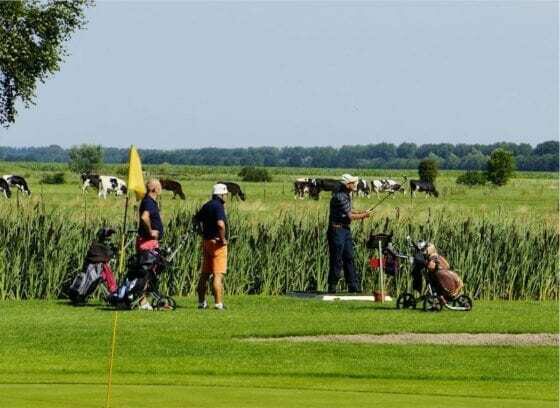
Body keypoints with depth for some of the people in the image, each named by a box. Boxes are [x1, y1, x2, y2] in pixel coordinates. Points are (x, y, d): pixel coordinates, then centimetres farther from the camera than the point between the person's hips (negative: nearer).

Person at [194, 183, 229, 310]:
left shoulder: (206, 206, 11)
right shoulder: (218, 206, -16)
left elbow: (196, 219, 24)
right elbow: (220, 224, -30)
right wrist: (223, 238, -17)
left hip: (206, 241, 8)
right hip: (217, 242, -8)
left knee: (205, 273, 13)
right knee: (218, 274, -8)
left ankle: (201, 302, 18)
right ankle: (218, 303, -10)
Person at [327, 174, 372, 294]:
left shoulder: (346, 195, 10)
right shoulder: (340, 197, -22)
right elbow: (350, 216, -19)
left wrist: (360, 213, 7)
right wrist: (364, 215, -6)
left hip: (345, 230, 10)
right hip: (337, 231, -10)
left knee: (349, 258, 9)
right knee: (336, 260, -3)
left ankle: (354, 287, 12)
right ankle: (332, 287, 6)